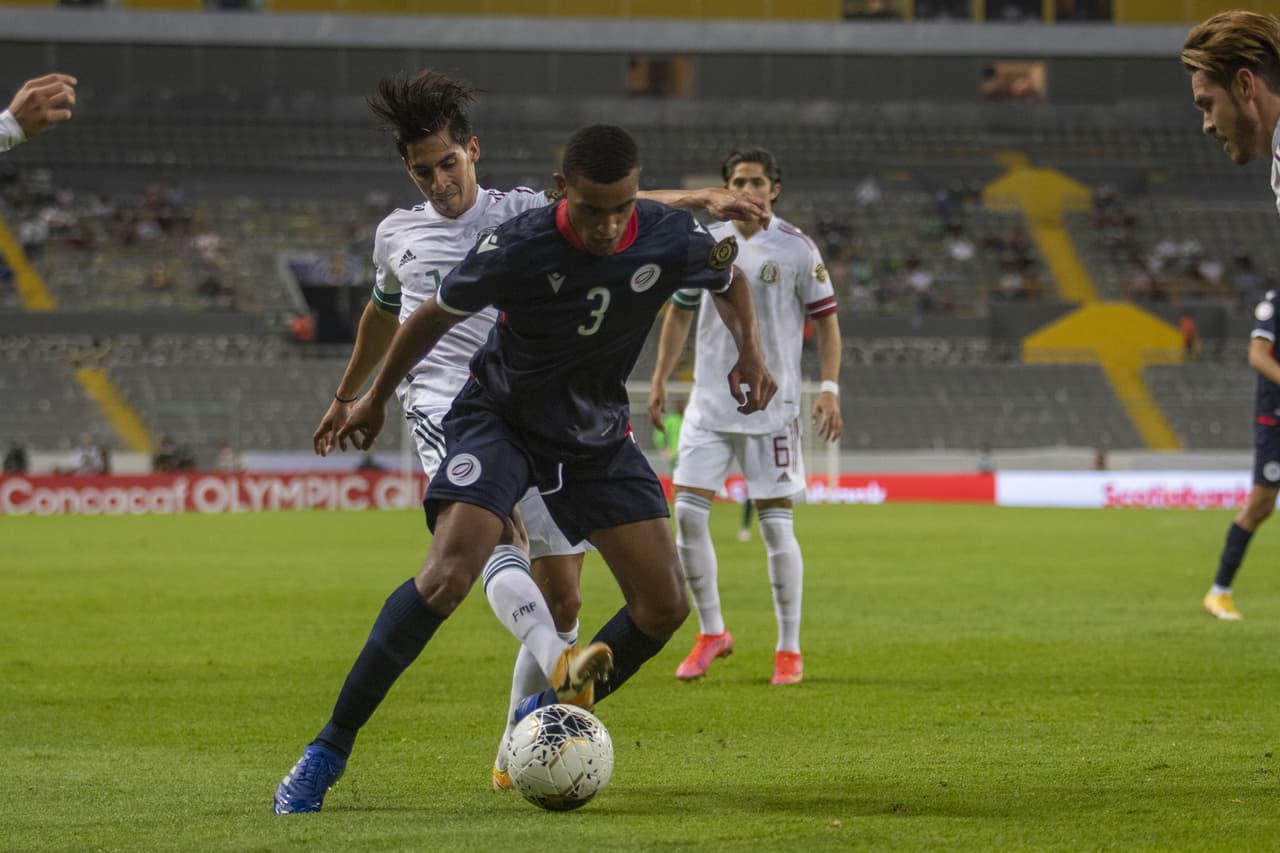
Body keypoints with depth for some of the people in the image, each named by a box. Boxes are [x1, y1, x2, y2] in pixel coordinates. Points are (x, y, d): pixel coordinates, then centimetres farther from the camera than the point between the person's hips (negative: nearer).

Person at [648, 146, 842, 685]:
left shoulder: (796, 250, -3)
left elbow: (826, 321, 0)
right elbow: (680, 313, 18)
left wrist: (829, 389, -9)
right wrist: (660, 379, 12)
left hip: (771, 404, -3)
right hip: (709, 403, 3)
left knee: (776, 524, -3)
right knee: (687, 513, -5)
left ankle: (789, 650, 6)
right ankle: (711, 632, 11)